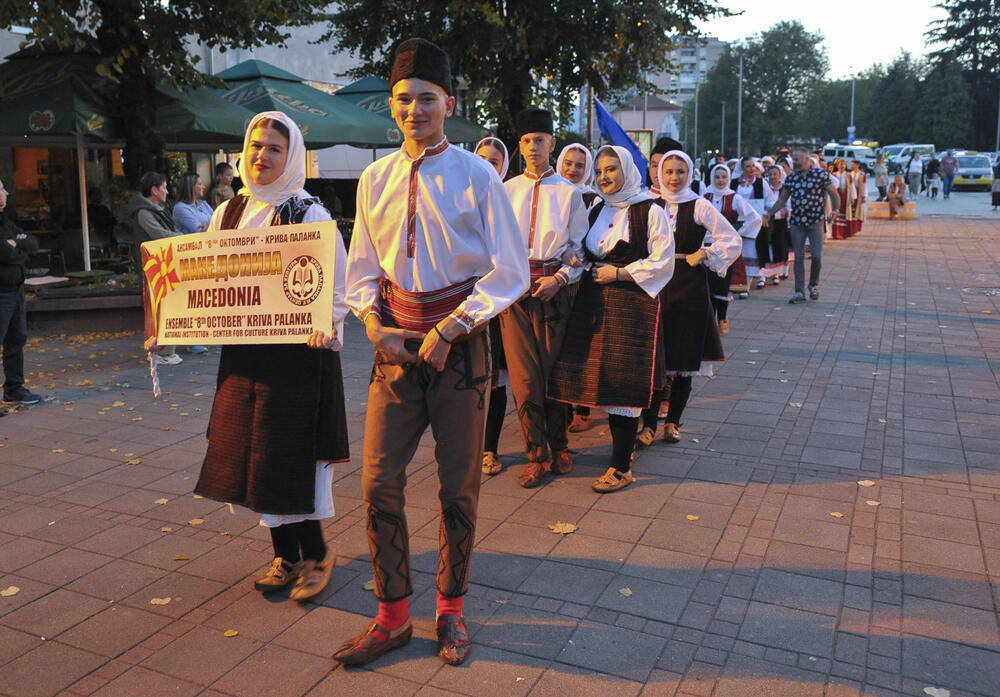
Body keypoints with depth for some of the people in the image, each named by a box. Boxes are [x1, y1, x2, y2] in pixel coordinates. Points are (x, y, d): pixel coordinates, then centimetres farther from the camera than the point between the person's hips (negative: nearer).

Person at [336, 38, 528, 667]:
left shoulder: (477, 176, -5)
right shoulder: (375, 179, 7)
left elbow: (510, 272, -6)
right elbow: (362, 269, 12)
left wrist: (449, 331, -13)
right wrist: (376, 326, -6)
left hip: (461, 343, -3)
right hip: (396, 344, 3)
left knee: (459, 486, 7)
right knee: (379, 482, 1)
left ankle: (451, 611, 27)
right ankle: (393, 617, 19)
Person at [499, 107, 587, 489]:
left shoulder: (569, 192, 5)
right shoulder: (506, 191, 9)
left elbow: (579, 247, 5)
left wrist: (560, 278, -10)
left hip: (554, 289, -1)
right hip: (515, 287, 1)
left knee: (554, 369, 4)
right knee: (524, 375, -1)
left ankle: (558, 447, 23)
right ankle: (536, 455, 10)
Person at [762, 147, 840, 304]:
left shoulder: (820, 174, -4)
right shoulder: (790, 178, 6)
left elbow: (835, 195, 2)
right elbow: (782, 200, 14)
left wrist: (835, 211, -9)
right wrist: (769, 213, 3)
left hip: (815, 221, -3)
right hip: (796, 222, 3)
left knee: (817, 255, -9)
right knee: (799, 257, 3)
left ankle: (814, 284, 17)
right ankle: (800, 292, 8)